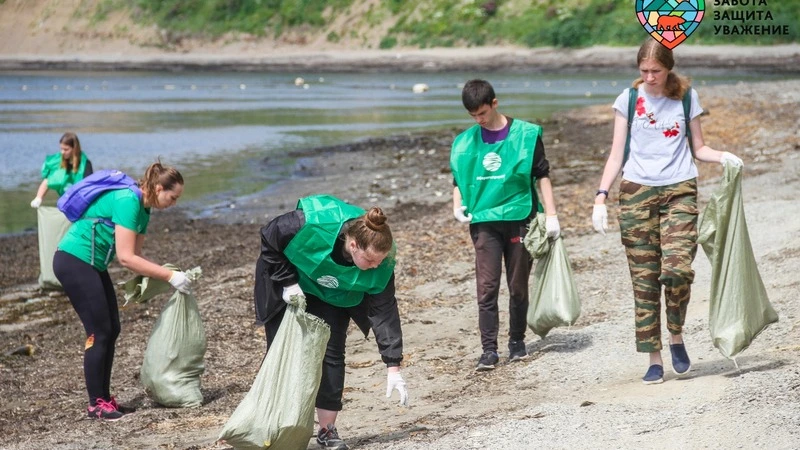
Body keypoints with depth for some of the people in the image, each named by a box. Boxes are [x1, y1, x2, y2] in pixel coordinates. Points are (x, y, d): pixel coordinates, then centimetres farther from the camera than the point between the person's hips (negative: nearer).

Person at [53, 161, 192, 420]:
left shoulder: (143, 210, 8)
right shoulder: (127, 201, -22)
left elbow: (135, 256, 7)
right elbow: (126, 258, -26)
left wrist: (163, 274, -8)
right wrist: (169, 276, -23)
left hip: (92, 265, 10)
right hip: (74, 261, -10)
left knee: (111, 330, 9)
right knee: (99, 332, -7)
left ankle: (104, 398, 15)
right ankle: (96, 404, 1)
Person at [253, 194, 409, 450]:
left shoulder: (380, 264, -30)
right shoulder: (310, 225, -40)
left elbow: (384, 312, -24)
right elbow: (268, 239, -22)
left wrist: (393, 367, -26)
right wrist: (287, 282, -25)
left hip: (331, 295, 2)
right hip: (287, 284, -2)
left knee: (331, 353, -7)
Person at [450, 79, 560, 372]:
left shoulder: (525, 134, -2)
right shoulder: (466, 142, 5)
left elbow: (542, 175, 1)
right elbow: (459, 180, 16)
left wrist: (551, 215, -4)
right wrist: (457, 206, -3)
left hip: (519, 218, -1)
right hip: (483, 221, 1)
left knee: (518, 286, 7)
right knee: (487, 287, -5)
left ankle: (517, 340, 22)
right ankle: (488, 348, -3)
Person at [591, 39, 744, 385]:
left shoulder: (686, 97, 6)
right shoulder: (629, 99, 5)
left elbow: (698, 148, 11)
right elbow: (617, 154, 6)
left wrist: (722, 157, -10)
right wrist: (601, 197, -3)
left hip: (679, 190, -1)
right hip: (636, 191, 1)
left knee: (678, 268, -18)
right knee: (644, 278, -2)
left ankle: (676, 336, 8)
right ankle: (654, 359, 5)